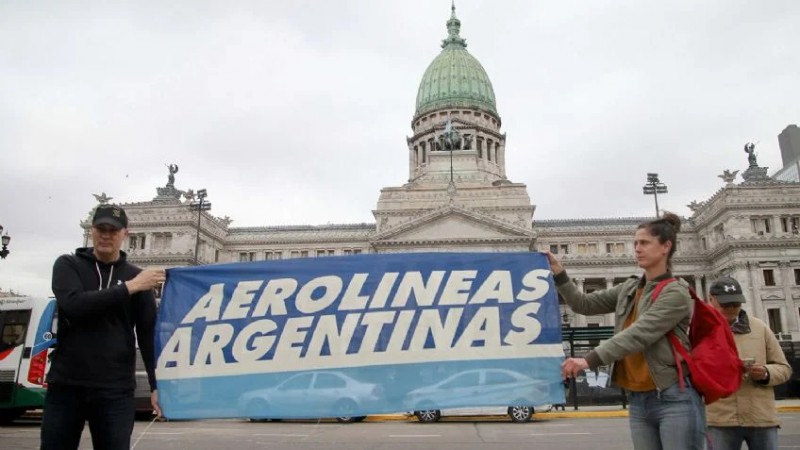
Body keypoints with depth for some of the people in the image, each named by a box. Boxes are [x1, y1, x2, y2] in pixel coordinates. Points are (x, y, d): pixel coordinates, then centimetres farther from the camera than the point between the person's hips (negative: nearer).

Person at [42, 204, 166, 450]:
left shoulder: (137, 276, 5)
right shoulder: (68, 265, 5)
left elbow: (148, 333, 1)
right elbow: (73, 305, -16)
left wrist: (156, 384, -8)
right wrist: (129, 287, -18)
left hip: (115, 390, 0)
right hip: (66, 385, 0)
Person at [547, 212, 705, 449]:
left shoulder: (676, 293, -9)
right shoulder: (629, 289, 13)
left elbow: (638, 335, -21)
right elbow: (584, 304, 14)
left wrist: (589, 360, -29)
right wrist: (558, 273, 2)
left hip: (674, 401, -6)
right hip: (638, 402, 6)